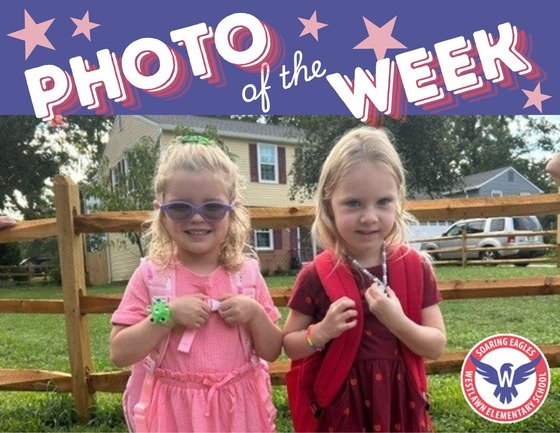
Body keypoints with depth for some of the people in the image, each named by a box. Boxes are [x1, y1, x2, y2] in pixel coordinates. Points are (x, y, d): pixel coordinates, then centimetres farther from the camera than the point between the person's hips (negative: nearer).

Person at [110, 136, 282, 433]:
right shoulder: (151, 275, -10)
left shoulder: (246, 273, -5)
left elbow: (271, 352, -1)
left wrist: (255, 314, -18)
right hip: (174, 409, -1)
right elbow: (119, 354, -11)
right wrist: (168, 315, -22)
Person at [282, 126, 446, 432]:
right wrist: (321, 332, -23)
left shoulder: (416, 268, -8)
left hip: (399, 402, 2)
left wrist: (396, 321, -22)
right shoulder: (316, 276, -13)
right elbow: (290, 346, -4)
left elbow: (436, 346, -6)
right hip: (340, 406, -1)